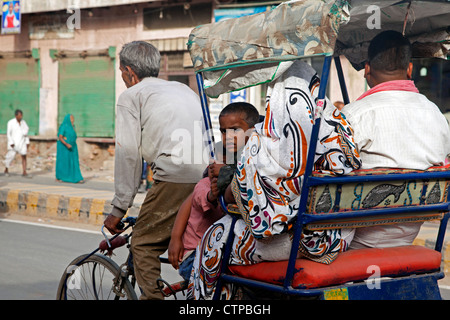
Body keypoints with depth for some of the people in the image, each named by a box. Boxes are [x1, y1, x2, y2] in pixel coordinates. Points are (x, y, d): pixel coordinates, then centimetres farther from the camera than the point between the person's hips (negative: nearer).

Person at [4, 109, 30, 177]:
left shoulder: (23, 122, 5)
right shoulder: (11, 122, -8)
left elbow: (26, 132, 12)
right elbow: (8, 133, -9)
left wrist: (27, 142, 5)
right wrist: (11, 143, -17)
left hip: (22, 142, 4)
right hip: (14, 142, -4)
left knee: (24, 156, -8)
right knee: (10, 156, 2)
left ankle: (24, 172, -8)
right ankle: (6, 170, 24)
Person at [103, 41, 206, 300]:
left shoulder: (131, 96, 12)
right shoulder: (184, 89, 31)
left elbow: (128, 156, 5)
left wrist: (119, 210, 9)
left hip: (177, 176, -7)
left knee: (144, 245, 5)